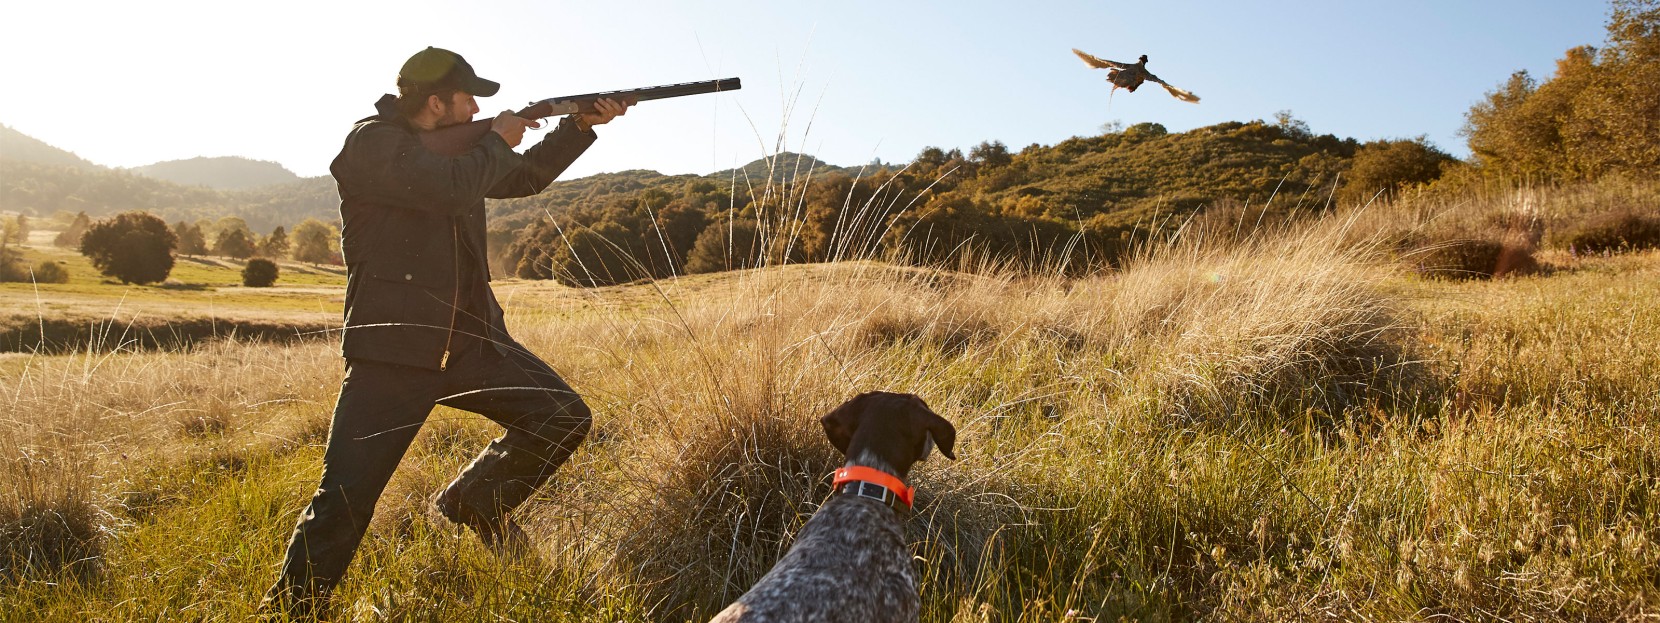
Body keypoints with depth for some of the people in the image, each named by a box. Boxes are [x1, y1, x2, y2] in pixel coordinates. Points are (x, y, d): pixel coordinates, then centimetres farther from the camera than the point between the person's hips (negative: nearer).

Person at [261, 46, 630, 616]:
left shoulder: (454, 147, 15)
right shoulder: (373, 142, -9)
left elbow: (525, 177, 26)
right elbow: (449, 188, -26)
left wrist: (580, 125, 16)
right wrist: (498, 142, -8)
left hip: (471, 340, 7)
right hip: (393, 351, -7)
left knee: (564, 419, -3)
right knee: (344, 503, -6)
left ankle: (474, 501, 20)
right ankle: (288, 607, 14)